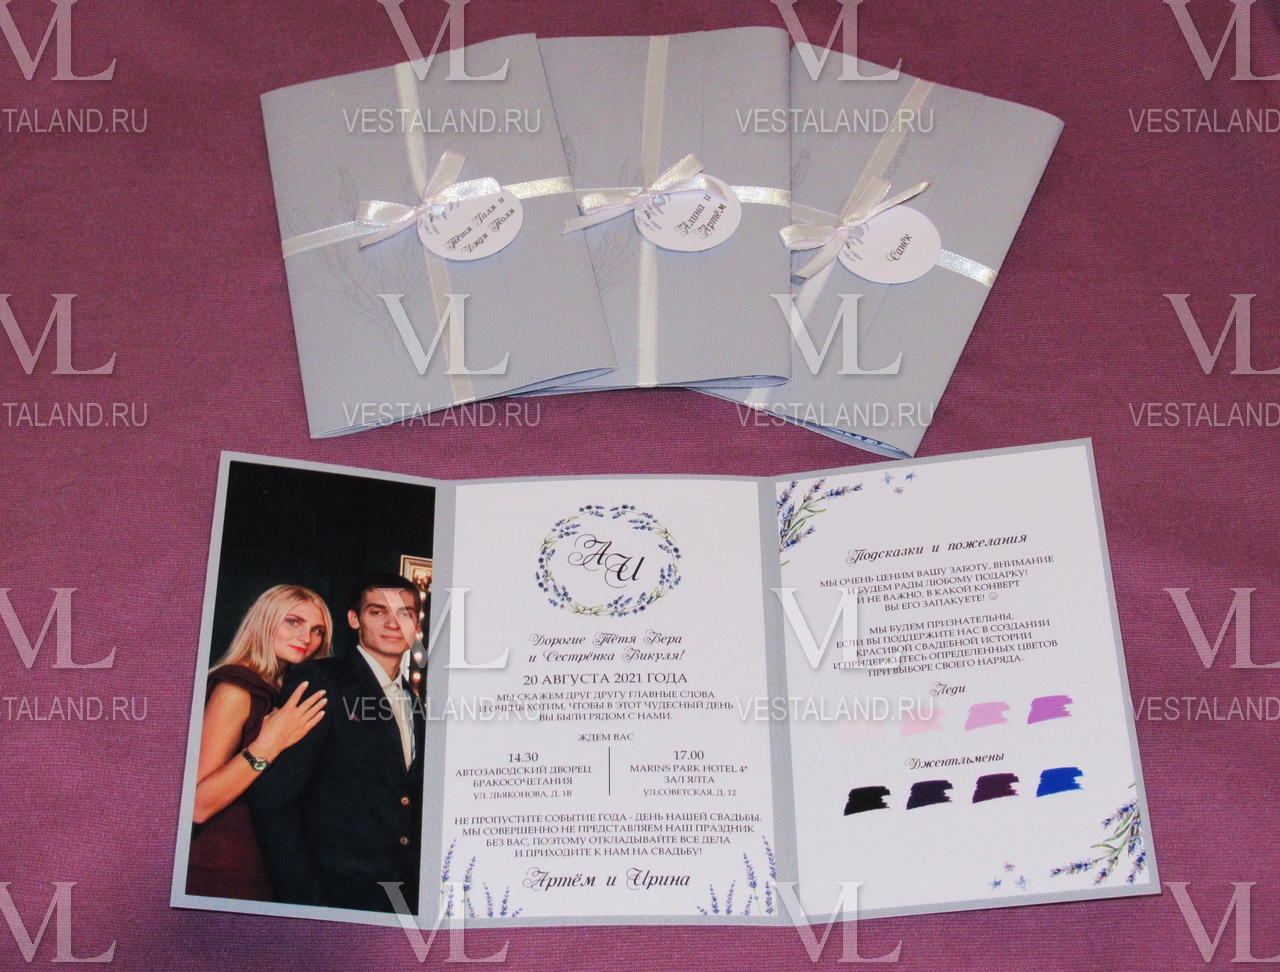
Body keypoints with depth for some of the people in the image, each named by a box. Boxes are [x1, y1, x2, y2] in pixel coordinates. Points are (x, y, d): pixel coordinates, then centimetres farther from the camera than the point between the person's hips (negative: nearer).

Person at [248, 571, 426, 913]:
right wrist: (305, 902, -17)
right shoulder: (319, 681, -7)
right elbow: (271, 798, -13)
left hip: (407, 899, 6)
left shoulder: (415, 707, 13)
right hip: (339, 897, -6)